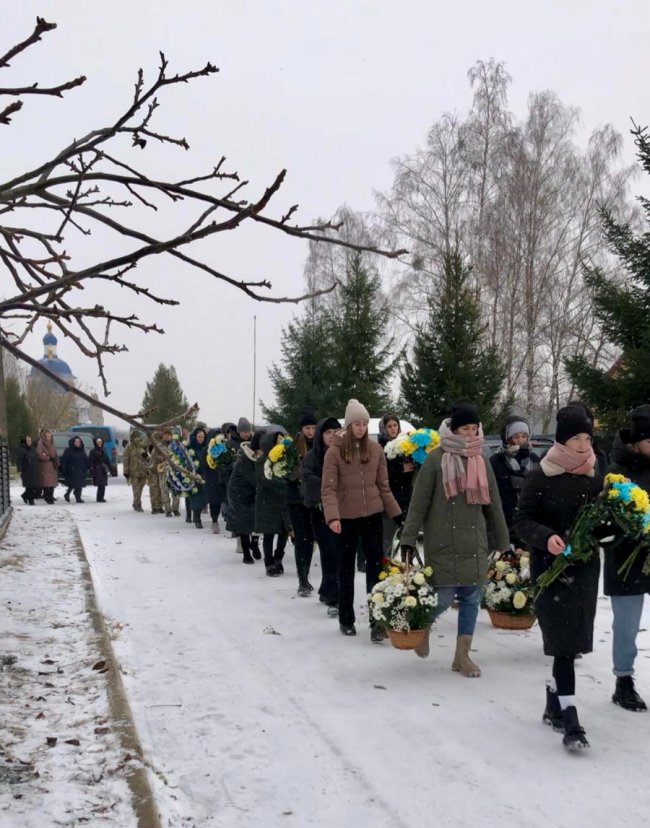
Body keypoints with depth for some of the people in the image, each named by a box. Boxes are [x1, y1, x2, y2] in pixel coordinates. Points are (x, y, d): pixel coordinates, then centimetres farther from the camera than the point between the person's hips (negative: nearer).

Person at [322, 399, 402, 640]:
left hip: (373, 515, 2)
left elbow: (383, 486, 8)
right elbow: (329, 488, -12)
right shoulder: (335, 451, -8)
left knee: (376, 565, -5)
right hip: (346, 517, -2)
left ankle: (377, 621, -3)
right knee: (347, 568, 10)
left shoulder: (375, 449, 2)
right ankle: (346, 620, 22)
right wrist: (332, 517, -26)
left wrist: (397, 514, 5)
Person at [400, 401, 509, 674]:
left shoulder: (481, 461, 8)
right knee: (443, 598, -5)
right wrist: (408, 539, -11)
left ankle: (462, 655, 18)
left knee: (471, 599, 6)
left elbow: (493, 505, 14)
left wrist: (502, 542, 15)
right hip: (442, 545, -5)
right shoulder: (435, 460, -6)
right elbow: (418, 502, -7)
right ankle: (423, 627, 27)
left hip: (475, 545, 5)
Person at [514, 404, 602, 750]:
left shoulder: (595, 476, 4)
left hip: (586, 567, 5)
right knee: (565, 641, -9)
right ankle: (569, 719, -6)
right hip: (551, 568, -4)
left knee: (571, 641, 11)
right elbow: (522, 521, -7)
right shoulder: (541, 477, -8)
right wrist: (546, 537, -25)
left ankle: (554, 705, 30)